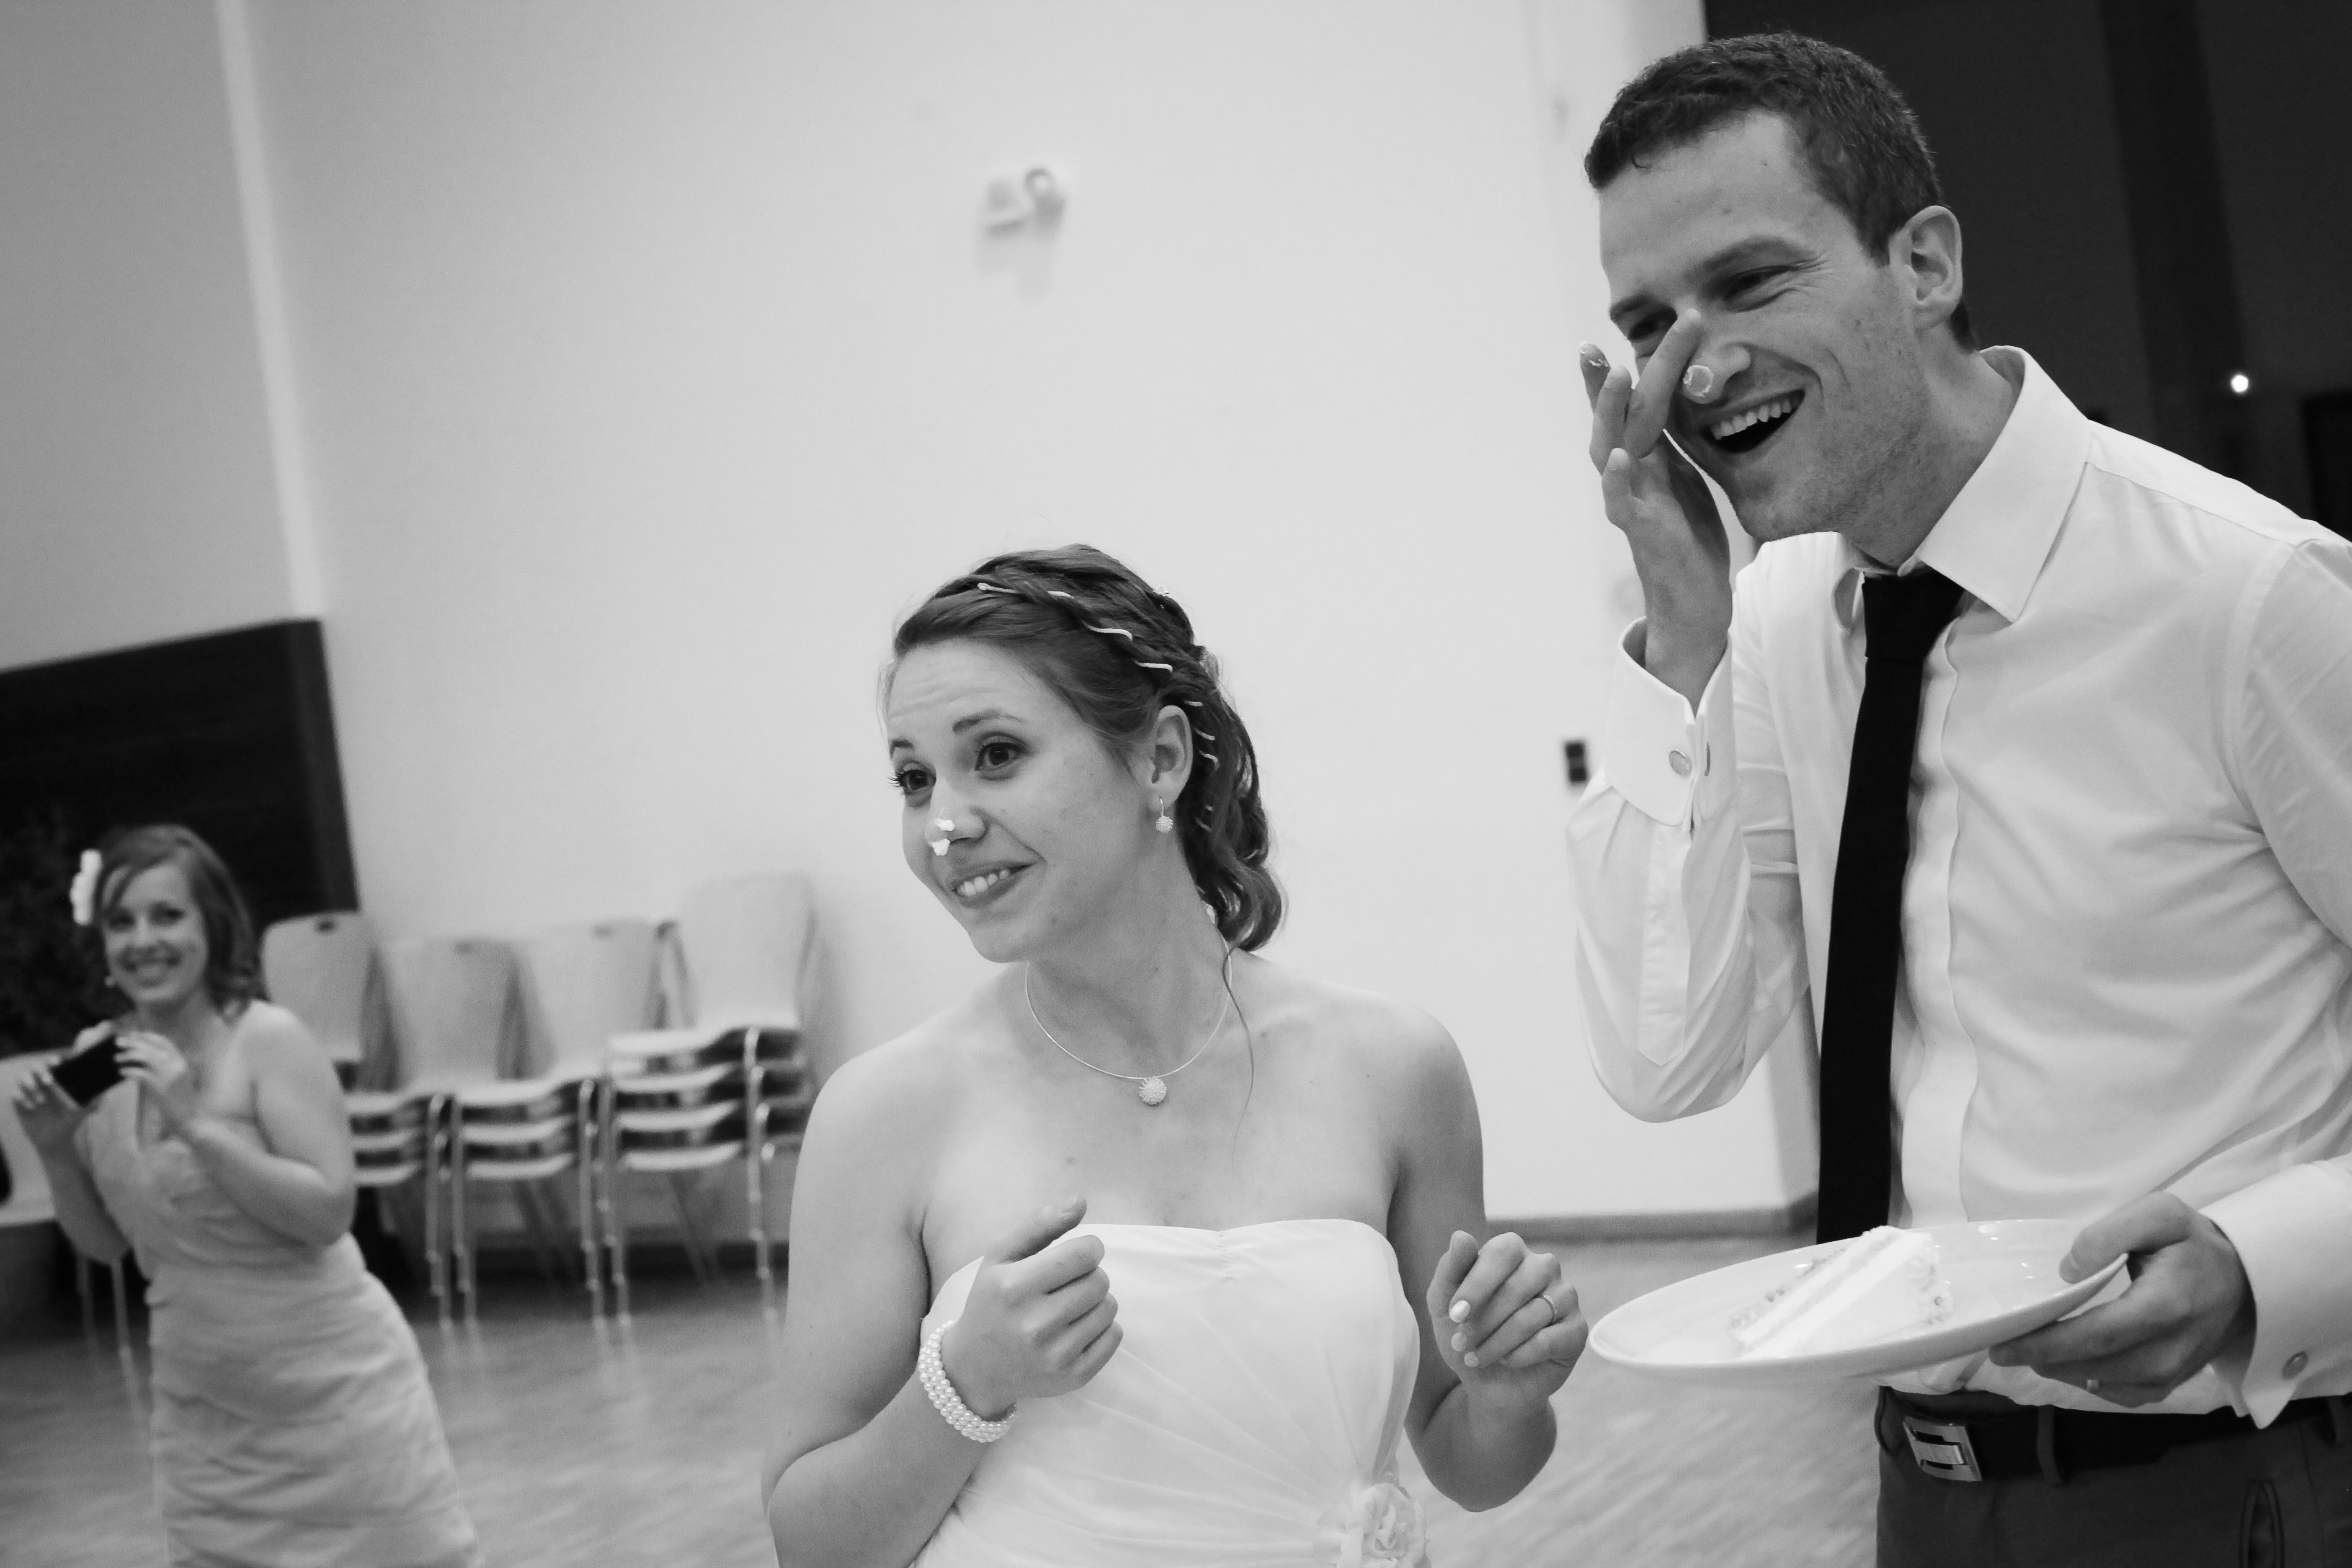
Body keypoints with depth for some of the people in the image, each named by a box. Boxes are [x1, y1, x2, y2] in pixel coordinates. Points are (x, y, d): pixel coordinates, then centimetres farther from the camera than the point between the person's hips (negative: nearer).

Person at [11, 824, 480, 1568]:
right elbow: (105, 1243, 9)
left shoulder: (268, 1039, -15)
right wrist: (56, 1149, -8)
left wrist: (197, 1125, -27)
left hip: (331, 1390, -5)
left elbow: (328, 1212, -21)